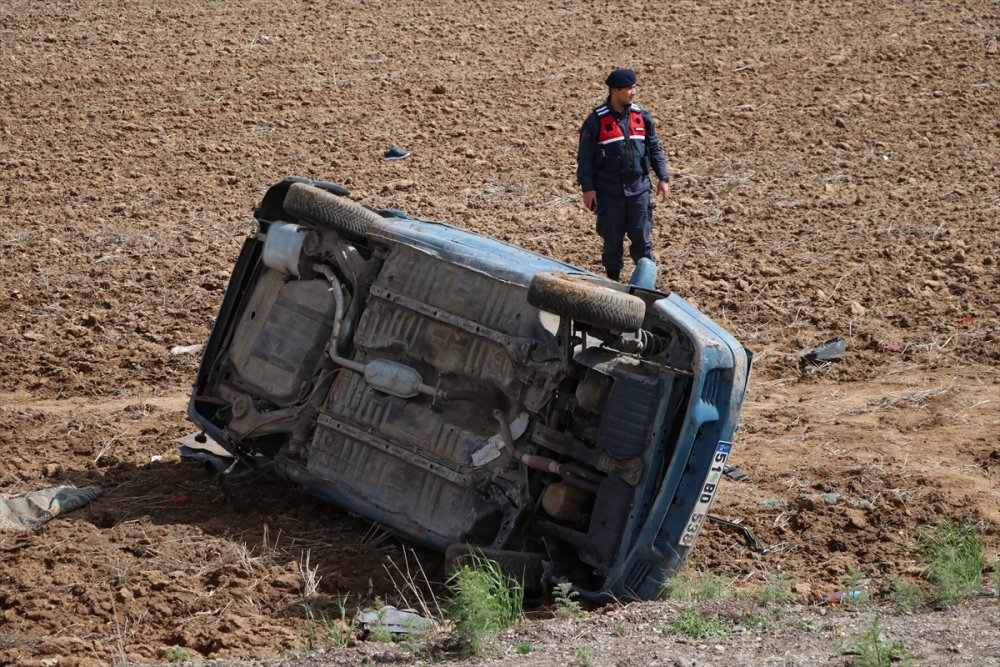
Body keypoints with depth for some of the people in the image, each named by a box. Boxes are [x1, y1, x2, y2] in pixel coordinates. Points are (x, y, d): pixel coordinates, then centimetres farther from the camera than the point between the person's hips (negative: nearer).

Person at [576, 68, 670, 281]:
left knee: (641, 237, 4)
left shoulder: (642, 117, 4)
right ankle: (613, 279, 20)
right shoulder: (597, 120, -8)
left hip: (638, 188, 3)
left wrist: (663, 178, 6)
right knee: (613, 239, 7)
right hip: (609, 190, -3)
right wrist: (587, 188, -9)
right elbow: (585, 157, -5)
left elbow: (654, 149, 12)